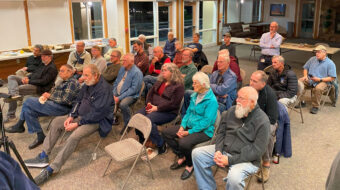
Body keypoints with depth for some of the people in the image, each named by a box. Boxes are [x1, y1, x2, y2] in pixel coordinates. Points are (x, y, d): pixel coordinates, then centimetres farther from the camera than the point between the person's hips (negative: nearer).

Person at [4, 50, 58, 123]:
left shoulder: (52, 68, -13)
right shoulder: (44, 65, 18)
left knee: (11, 90, -20)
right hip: (31, 82, 10)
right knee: (11, 77, -5)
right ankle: (15, 94, -27)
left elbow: (43, 82, -19)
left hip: (39, 87, -10)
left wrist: (29, 81, -17)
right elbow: (35, 72, 23)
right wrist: (27, 77, 2)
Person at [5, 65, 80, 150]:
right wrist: (46, 95, 1)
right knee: (28, 110, 0)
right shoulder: (65, 82, 20)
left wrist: (50, 96, -9)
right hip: (54, 104, 10)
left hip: (62, 108, -10)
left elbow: (65, 100, -20)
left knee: (28, 101, -11)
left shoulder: (72, 82, -11)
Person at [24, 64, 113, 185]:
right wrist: (71, 116, -3)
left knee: (75, 136, -31)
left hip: (97, 121, -9)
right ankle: (43, 156, 3)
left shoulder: (104, 89, -22)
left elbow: (97, 113, -25)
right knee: (56, 122, 2)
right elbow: (79, 101, 13)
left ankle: (52, 169, -26)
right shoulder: (87, 84, 5)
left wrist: (78, 124, -21)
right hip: (81, 115, 9)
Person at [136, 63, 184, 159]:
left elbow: (173, 104, -16)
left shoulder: (178, 86, -8)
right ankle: (142, 140, -1)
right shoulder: (160, 81, 17)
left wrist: (157, 108, -18)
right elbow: (150, 93, 19)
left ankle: (161, 145, -15)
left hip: (168, 112, -7)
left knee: (149, 119, -31)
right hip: (153, 107, 7)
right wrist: (149, 103, -1)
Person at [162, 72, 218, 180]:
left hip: (204, 131, -9)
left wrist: (189, 132, -21)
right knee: (165, 133, -1)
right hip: (189, 126, 9)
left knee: (183, 143, -34)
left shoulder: (211, 100, -18)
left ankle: (190, 165, -2)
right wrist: (182, 126, -3)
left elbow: (206, 121, -22)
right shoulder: (195, 96, 9)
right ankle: (182, 157, 11)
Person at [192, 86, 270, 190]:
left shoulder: (262, 121, -13)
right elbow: (221, 132, 12)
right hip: (224, 150, 6)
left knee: (234, 178, -35)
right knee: (197, 153, -7)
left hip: (247, 159, -6)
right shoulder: (231, 111, 5)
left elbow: (257, 150, -16)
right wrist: (218, 150, -8)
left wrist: (230, 160, -22)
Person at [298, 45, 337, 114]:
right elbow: (306, 68, 24)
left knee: (318, 88, -38)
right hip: (309, 79, 5)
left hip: (323, 82, -4)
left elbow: (332, 78, -6)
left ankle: (315, 106, -19)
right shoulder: (312, 59, 14)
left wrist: (320, 79, -16)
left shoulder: (330, 63, -1)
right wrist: (305, 76, 3)